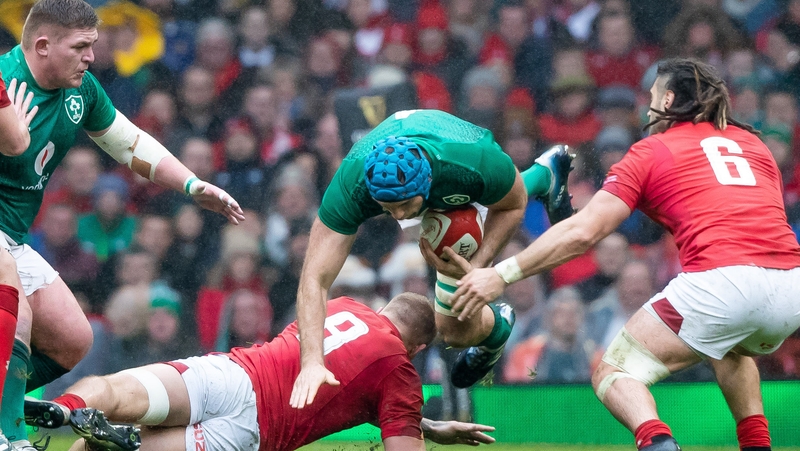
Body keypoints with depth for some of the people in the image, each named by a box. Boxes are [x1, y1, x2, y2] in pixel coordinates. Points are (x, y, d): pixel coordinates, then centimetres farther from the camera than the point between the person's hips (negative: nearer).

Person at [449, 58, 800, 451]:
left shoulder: (653, 151, 11)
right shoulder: (753, 143, 24)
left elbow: (582, 233, 5)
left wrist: (501, 274, 8)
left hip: (722, 282, -6)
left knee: (611, 374, 5)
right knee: (733, 350, 40)